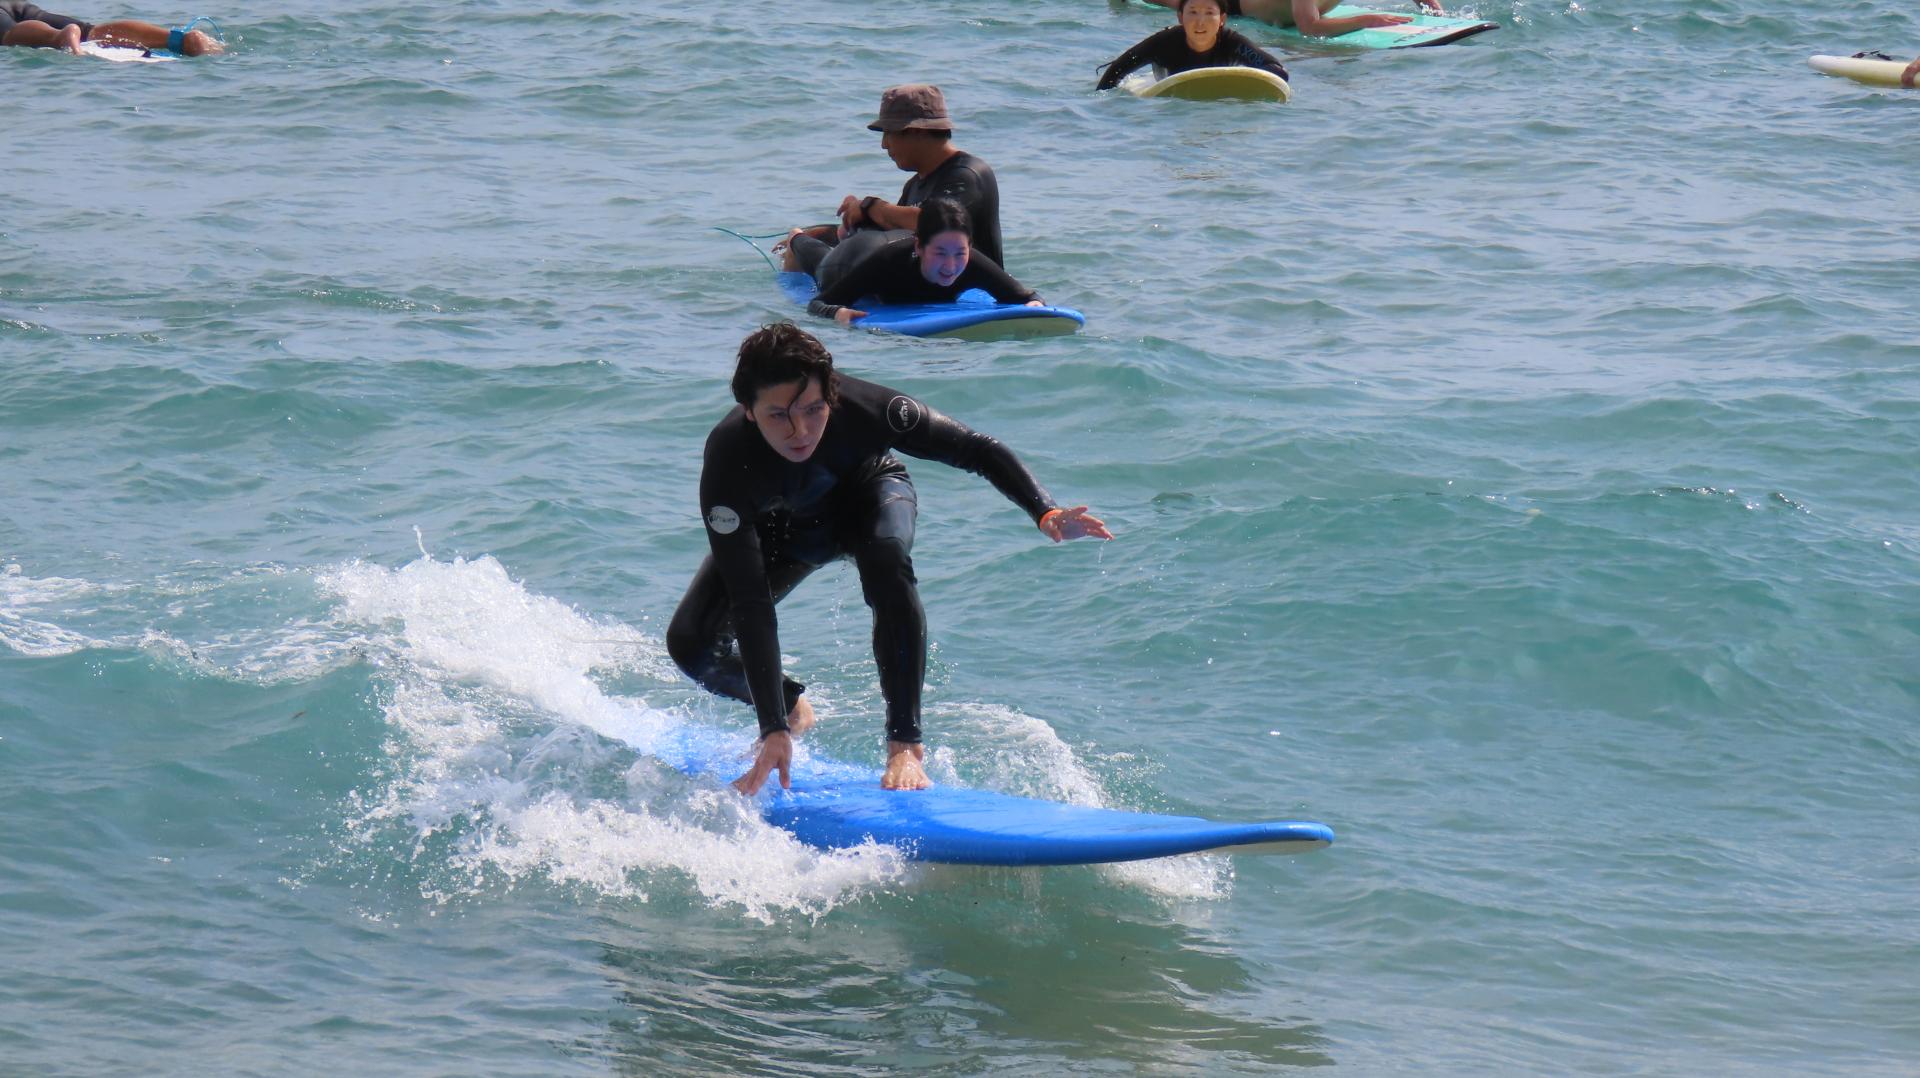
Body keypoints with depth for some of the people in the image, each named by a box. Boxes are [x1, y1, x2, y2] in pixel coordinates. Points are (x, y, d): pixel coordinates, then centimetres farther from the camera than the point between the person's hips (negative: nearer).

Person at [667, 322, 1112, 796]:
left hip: (866, 495, -1)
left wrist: (1046, 513, -42)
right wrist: (774, 730, -45)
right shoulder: (727, 460, -39)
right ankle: (790, 707, 18)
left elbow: (976, 450, -24)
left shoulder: (865, 409, -38)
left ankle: (905, 746, -28)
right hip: (780, 526, 1)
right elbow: (750, 602, -41)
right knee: (692, 643, -14)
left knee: (886, 560, -35)